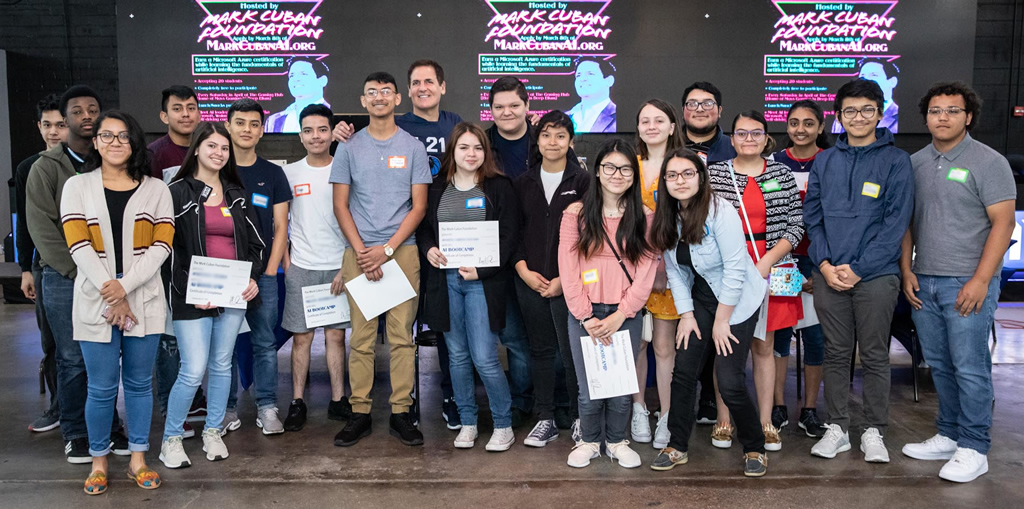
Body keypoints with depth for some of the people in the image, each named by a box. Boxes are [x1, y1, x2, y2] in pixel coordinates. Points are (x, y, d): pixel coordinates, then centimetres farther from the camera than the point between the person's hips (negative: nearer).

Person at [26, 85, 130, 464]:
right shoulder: (46, 167, 1)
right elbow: (42, 228, -5)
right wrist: (79, 273, -10)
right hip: (64, 279, -2)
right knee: (73, 360, 2)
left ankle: (109, 427, 19)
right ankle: (76, 434, 15)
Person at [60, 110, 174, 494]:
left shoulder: (155, 189, 6)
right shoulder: (77, 186, 4)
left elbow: (162, 245, -2)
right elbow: (79, 246, -5)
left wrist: (124, 287, -13)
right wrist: (109, 295, -14)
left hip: (143, 300, 1)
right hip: (95, 301, -1)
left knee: (139, 383, 9)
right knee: (101, 388, 4)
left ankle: (138, 459, 22)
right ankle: (99, 461, 22)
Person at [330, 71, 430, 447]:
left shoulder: (413, 147, 7)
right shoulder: (349, 147, 9)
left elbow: (418, 206, 3)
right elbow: (340, 206, 6)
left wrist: (386, 250, -7)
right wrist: (361, 251, -6)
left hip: (402, 251, 0)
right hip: (359, 252, 1)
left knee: (402, 334, -1)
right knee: (361, 335, 1)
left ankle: (401, 413, 7)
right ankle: (360, 413, 9)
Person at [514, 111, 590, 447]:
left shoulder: (583, 182, -2)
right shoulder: (523, 183, 10)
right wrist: (524, 270, -4)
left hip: (568, 282, -4)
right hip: (530, 280, 4)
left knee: (571, 351, -2)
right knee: (541, 350, 11)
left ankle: (580, 418, 15)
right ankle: (545, 419, 22)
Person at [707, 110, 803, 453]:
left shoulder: (782, 174, 7)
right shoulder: (714, 174, 3)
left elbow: (796, 224, 3)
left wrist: (767, 261, -9)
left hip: (771, 270, 1)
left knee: (764, 347, 8)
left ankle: (766, 422, 17)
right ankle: (724, 421, 15)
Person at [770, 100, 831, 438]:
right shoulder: (774, 163, 6)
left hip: (818, 259, -1)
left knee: (815, 333, 3)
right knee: (778, 330, 3)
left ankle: (809, 410, 15)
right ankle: (778, 407, 14)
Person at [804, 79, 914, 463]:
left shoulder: (896, 161, 0)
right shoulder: (825, 161, 10)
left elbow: (896, 222, -6)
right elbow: (812, 215, 8)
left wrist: (858, 269, -12)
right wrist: (825, 264, -6)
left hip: (876, 275, -2)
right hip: (829, 274, 3)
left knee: (875, 356, 6)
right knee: (836, 354, 10)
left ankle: (874, 432, 19)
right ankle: (837, 428, 21)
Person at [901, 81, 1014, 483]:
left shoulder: (988, 162, -5)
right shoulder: (915, 163, 11)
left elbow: (1003, 223, -9)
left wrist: (980, 280, -16)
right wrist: (906, 270, 6)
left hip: (967, 283, -5)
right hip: (924, 282, 5)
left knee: (970, 367, -2)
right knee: (940, 365, 13)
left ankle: (973, 449, 9)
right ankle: (948, 436, 25)